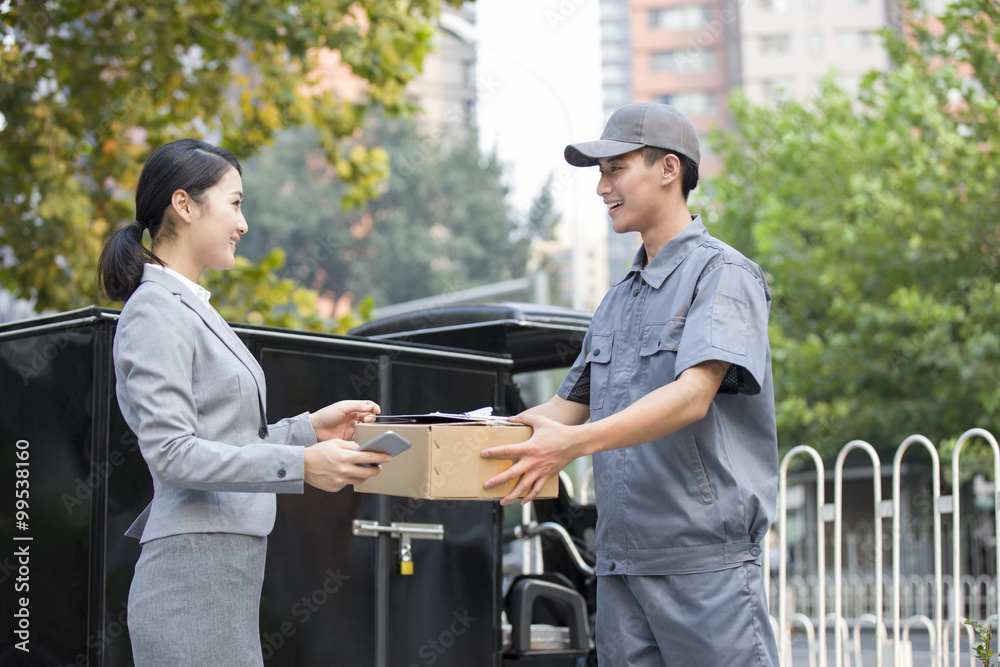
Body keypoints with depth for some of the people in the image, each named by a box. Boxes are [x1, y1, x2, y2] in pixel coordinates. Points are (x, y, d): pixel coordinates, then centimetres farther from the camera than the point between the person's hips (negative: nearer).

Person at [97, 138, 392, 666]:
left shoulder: (188, 307, 20)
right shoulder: (157, 314, -10)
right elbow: (172, 452, -18)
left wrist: (311, 429, 10)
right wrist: (301, 465, -23)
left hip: (227, 573, 10)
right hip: (193, 576, -10)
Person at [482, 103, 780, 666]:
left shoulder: (723, 275, -5)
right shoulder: (619, 299, 21)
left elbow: (692, 396, -20)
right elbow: (570, 405, 23)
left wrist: (575, 443, -31)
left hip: (706, 559, -7)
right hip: (620, 562, 7)